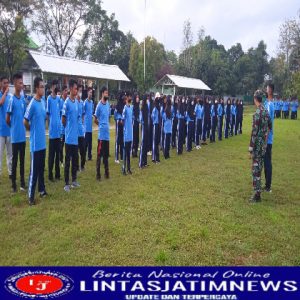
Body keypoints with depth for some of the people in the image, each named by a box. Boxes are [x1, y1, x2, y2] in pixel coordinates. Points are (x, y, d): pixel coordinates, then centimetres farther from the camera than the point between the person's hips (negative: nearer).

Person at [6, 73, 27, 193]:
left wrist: (23, 126, 9)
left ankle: (22, 182, 23)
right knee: (14, 159, 3)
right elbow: (7, 119, -10)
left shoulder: (23, 99, 7)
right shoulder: (12, 100, -12)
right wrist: (13, 127, 4)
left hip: (23, 135, 6)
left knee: (22, 159, 12)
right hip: (15, 136, -6)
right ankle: (13, 184, 13)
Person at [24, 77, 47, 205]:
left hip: (42, 141, 8)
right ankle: (31, 196, 8)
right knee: (34, 169, -2)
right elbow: (25, 122, -14)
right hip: (35, 143, -7)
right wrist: (33, 130, 1)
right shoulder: (32, 104, -16)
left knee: (41, 168, 17)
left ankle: (42, 190, 29)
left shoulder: (43, 102, 9)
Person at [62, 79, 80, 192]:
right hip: (69, 137, -7)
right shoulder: (66, 103, -12)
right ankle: (67, 183, 6)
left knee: (75, 159, 14)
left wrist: (74, 127, 13)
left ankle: (74, 180, 26)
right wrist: (68, 128, 4)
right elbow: (63, 120, -9)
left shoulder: (77, 102, 10)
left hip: (76, 136, 7)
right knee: (67, 160, -1)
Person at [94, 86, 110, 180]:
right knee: (99, 154, -2)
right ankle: (98, 174, 4)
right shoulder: (99, 105, -12)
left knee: (106, 154, 14)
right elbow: (95, 119, -6)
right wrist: (101, 125, 5)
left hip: (107, 133, 7)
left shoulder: (108, 103, 10)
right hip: (101, 133, -7)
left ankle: (106, 172, 23)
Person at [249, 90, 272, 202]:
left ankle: (257, 195, 2)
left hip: (258, 145, -8)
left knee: (256, 169, -3)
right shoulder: (266, 111, 7)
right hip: (263, 145, 8)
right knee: (259, 168, 17)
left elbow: (254, 133, -21)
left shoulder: (257, 113, -19)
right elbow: (270, 126, 19)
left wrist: (251, 149, -17)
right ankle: (258, 189, 27)